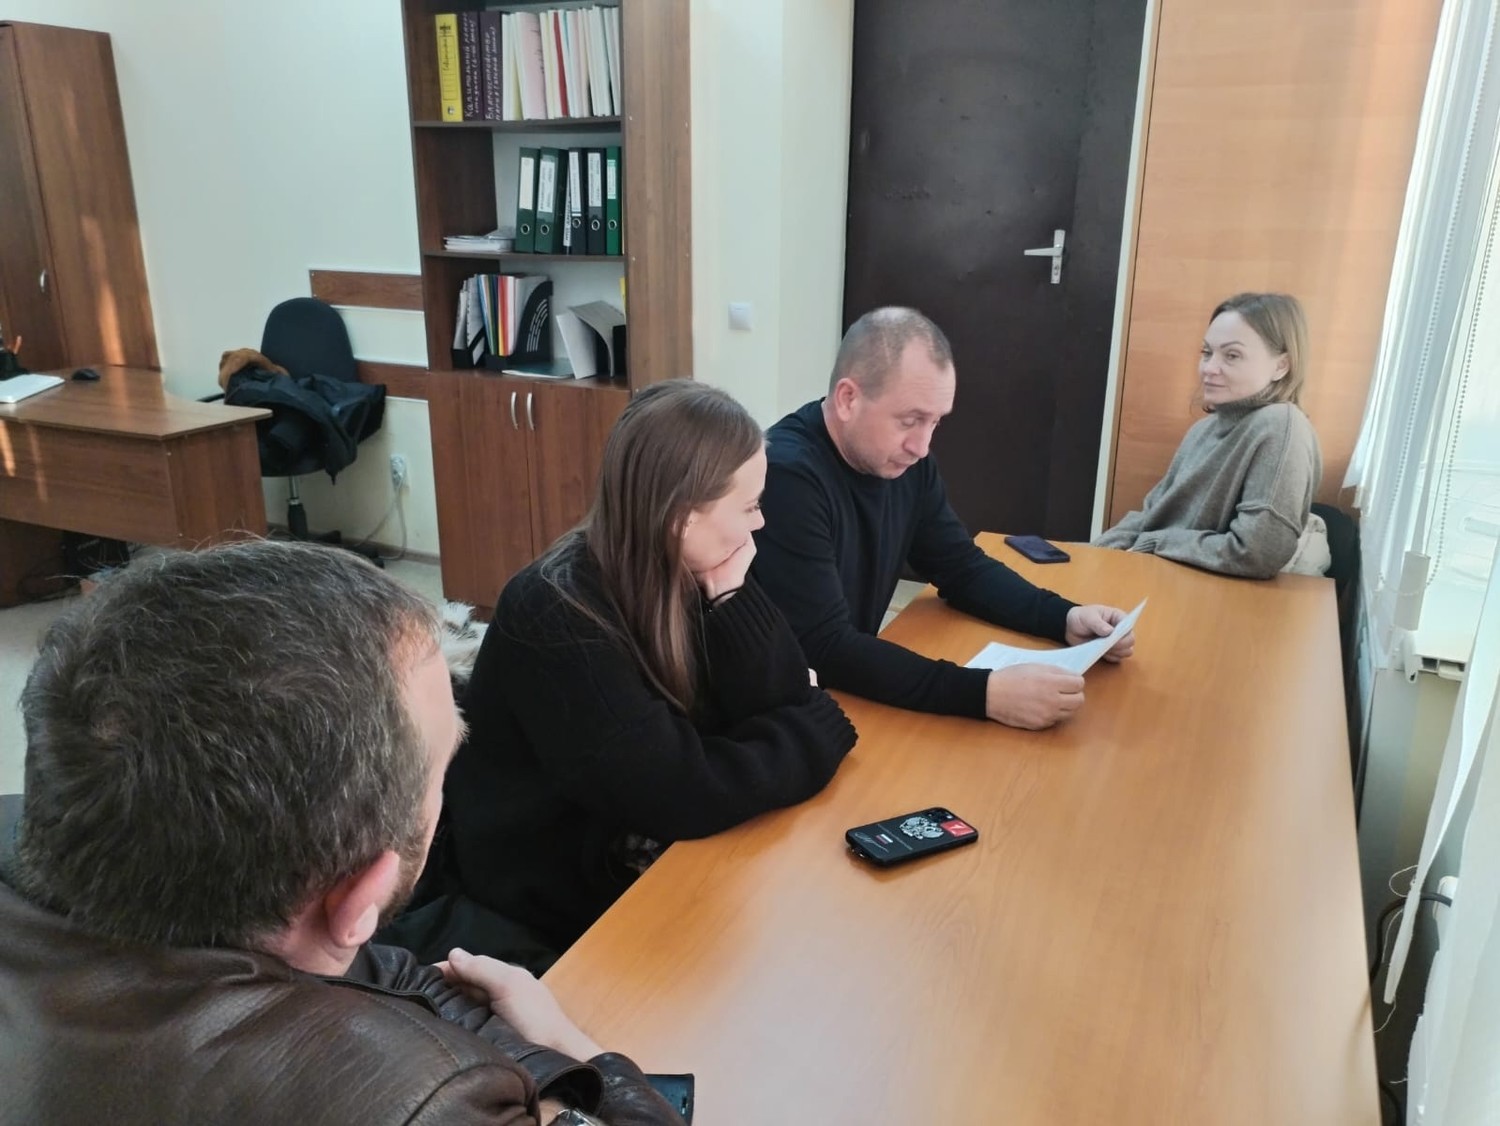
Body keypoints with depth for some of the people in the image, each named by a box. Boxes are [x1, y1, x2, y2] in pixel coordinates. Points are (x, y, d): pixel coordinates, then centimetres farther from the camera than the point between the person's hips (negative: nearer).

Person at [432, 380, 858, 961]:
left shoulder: (683, 572, -6)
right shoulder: (555, 616, -27)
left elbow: (782, 702, -6)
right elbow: (681, 794, -28)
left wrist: (731, 591, -20)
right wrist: (819, 733, -16)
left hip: (647, 858, 6)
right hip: (563, 904, -6)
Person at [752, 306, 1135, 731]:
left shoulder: (905, 460, -2)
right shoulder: (786, 476, -25)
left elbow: (963, 568, 9)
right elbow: (824, 651, -29)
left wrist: (1066, 617, -7)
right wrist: (985, 693, -34)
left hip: (856, 687, 7)